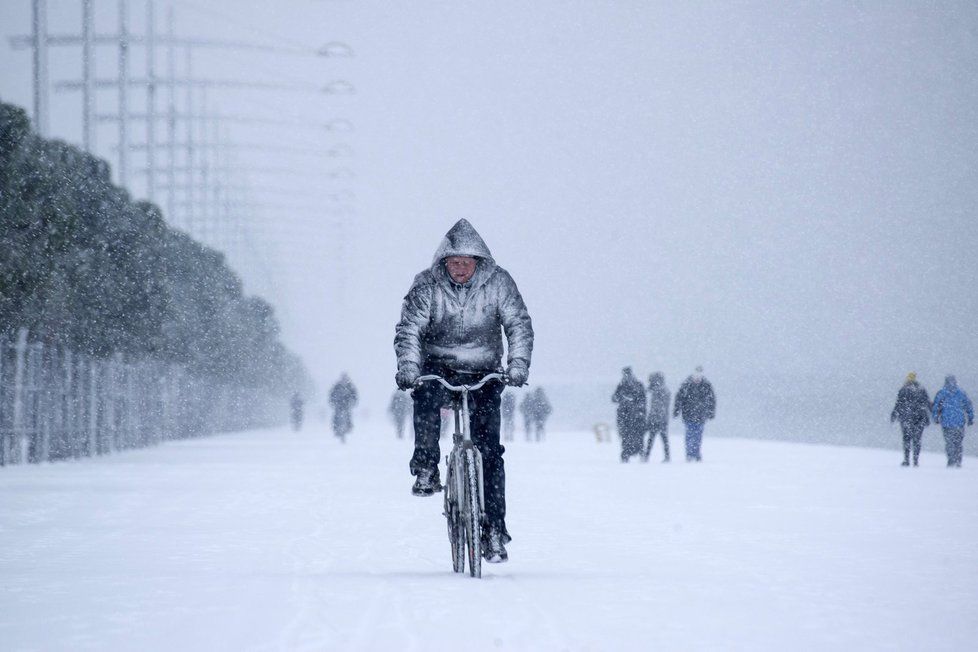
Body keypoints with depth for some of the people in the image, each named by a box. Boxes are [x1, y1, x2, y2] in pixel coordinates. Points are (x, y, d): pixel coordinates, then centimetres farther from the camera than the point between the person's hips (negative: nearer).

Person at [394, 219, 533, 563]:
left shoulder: (498, 282, -7)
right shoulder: (427, 285, -8)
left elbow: (519, 324, -7)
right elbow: (409, 329, -12)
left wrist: (518, 364, -22)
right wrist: (407, 367, -28)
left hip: (483, 375, 0)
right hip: (439, 368, 0)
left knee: (489, 450, -9)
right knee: (426, 394, -37)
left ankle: (494, 531, -5)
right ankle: (426, 469, -24)